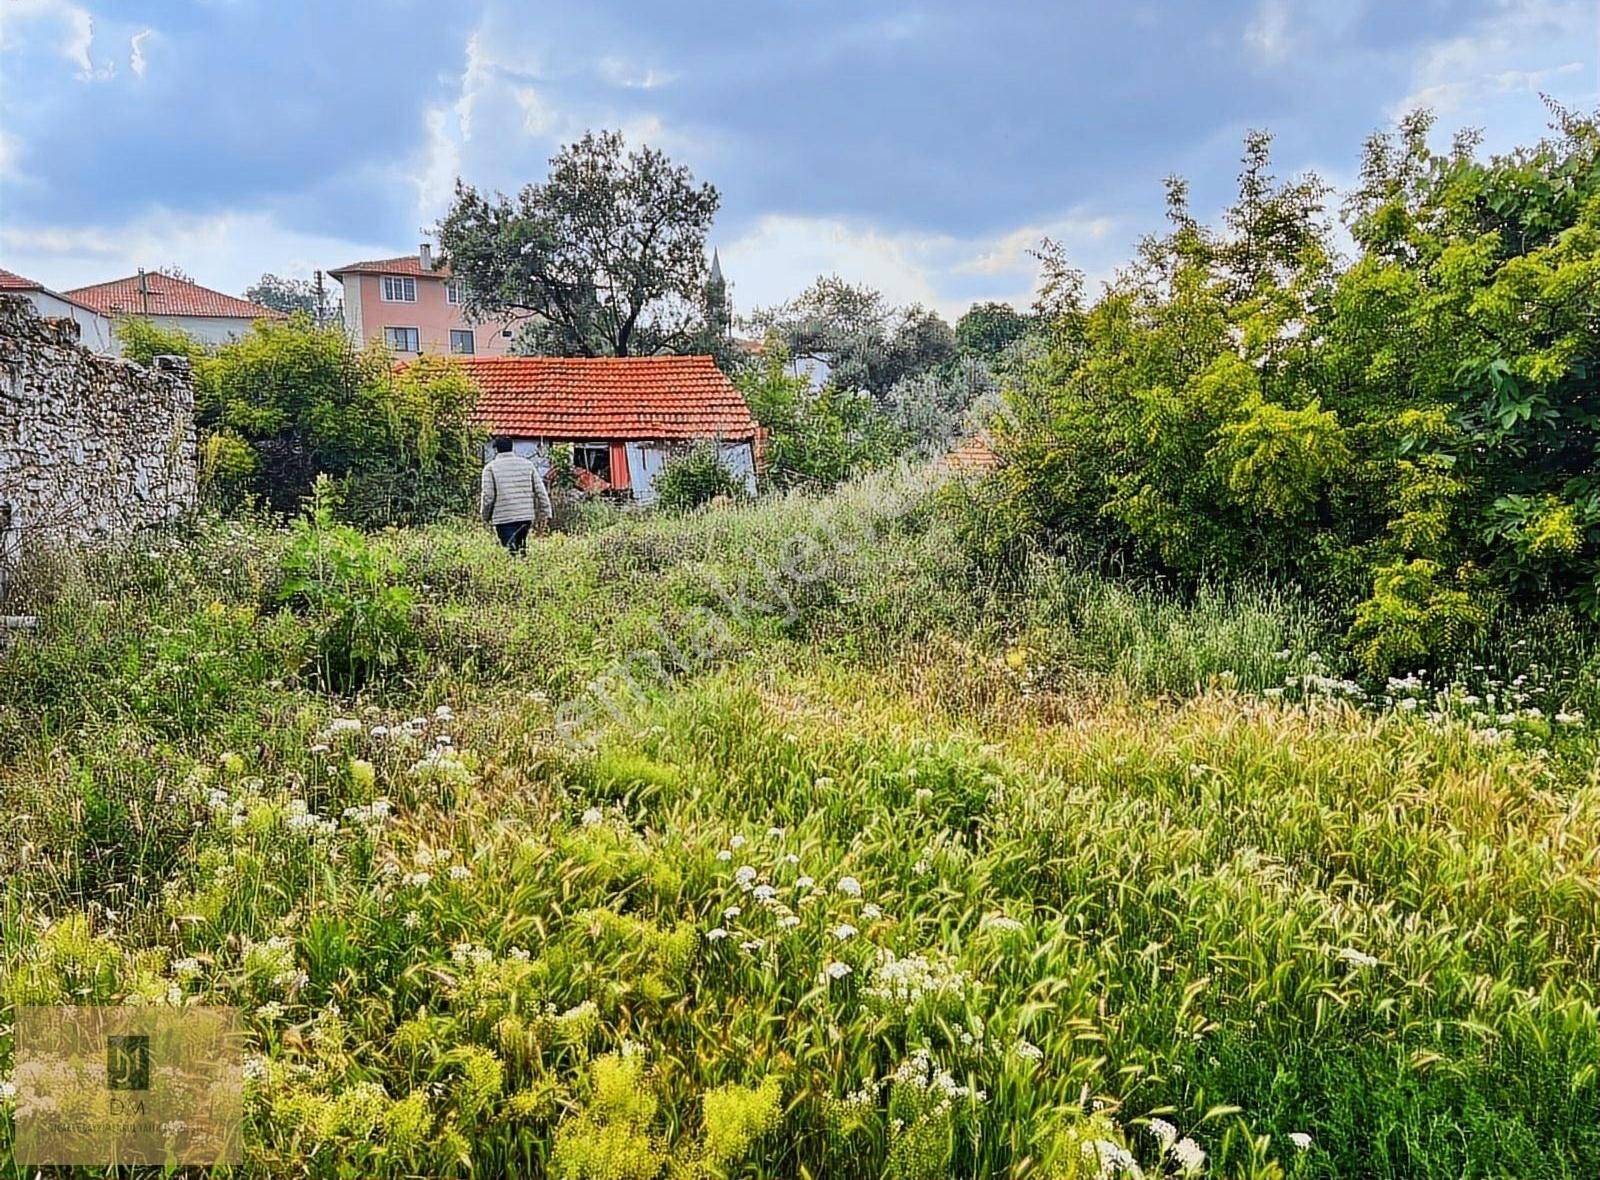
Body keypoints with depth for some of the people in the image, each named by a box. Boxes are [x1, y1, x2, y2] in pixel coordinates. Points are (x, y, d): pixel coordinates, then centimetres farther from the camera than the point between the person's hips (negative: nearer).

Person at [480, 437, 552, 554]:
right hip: (527, 517, 4)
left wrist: (485, 516, 10)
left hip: (504, 518, -4)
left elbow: (488, 496, -5)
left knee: (511, 551, -5)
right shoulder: (527, 464, 10)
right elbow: (541, 492, 7)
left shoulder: (491, 467, 0)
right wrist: (544, 515, 11)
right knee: (521, 548, 17)